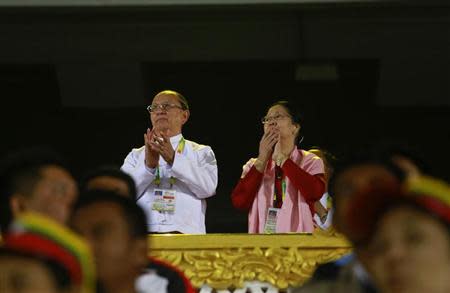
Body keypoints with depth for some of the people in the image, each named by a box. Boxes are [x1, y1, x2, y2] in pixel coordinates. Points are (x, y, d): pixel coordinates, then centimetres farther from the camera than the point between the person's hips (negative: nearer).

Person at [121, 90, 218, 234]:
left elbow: (208, 187, -2)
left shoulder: (201, 153, 17)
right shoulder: (136, 155, 22)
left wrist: (173, 159, -13)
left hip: (185, 233, -1)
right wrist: (148, 165, -11)